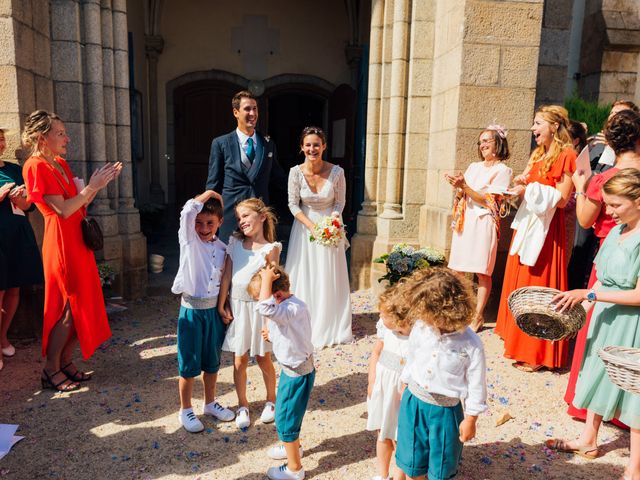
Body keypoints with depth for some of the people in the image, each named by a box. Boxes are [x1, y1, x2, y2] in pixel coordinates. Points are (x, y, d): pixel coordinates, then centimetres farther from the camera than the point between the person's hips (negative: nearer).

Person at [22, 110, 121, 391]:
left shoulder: (61, 165, 14)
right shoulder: (36, 166, -12)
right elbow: (63, 210, -19)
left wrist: (99, 184, 3)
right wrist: (92, 186, -15)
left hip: (77, 242, 9)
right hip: (61, 244, -9)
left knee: (81, 304, 11)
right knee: (68, 308, -2)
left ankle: (66, 361, 24)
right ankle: (51, 370, 13)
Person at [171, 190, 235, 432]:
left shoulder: (222, 248, 3)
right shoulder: (189, 240, -8)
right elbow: (187, 211, -26)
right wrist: (208, 194, -13)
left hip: (214, 310, 4)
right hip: (192, 311, -4)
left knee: (212, 361, 17)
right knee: (189, 364, 7)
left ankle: (210, 403, 36)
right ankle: (185, 410, 25)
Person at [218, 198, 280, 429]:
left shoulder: (270, 248, -7)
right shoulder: (235, 243, 2)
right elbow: (226, 275, 1)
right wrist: (221, 305, 0)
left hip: (258, 306, -3)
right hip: (236, 306, 3)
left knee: (263, 359, 12)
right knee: (239, 360, 11)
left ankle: (271, 401, 34)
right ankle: (242, 405, 28)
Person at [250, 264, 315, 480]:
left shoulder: (294, 309, -30)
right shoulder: (288, 307, 1)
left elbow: (264, 307, -49)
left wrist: (266, 279, -36)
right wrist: (272, 336, -4)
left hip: (298, 372, -10)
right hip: (292, 368, 10)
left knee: (285, 418, 5)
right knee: (288, 412, 28)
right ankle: (293, 446, 53)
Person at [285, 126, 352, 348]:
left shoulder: (336, 172, -16)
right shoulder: (296, 172, -14)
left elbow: (339, 203, -5)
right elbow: (293, 205, -6)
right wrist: (312, 226, -17)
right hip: (305, 226, 1)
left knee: (330, 278, 6)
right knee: (303, 278, 6)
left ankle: (329, 327, 25)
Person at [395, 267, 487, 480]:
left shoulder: (471, 344, -21)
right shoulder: (420, 327, -12)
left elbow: (476, 385, -10)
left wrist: (470, 419, -3)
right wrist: (405, 389, 15)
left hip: (445, 410, -3)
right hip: (413, 402, 3)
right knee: (412, 462, 20)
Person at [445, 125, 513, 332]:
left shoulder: (503, 170, 0)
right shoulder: (474, 166, 17)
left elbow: (489, 201, -9)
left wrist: (465, 186, -15)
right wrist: (458, 187, -6)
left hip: (483, 223, -6)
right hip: (464, 221, 6)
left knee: (482, 272, -4)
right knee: (457, 270, 4)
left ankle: (478, 316, 3)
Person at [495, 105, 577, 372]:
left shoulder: (566, 155, -9)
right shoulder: (538, 155, 17)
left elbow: (561, 199, -15)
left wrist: (530, 189, -18)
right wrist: (522, 184, -4)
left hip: (546, 229, -8)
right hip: (527, 224, 8)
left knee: (537, 286, -4)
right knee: (521, 285, 11)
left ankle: (537, 355, 7)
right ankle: (520, 342, 23)